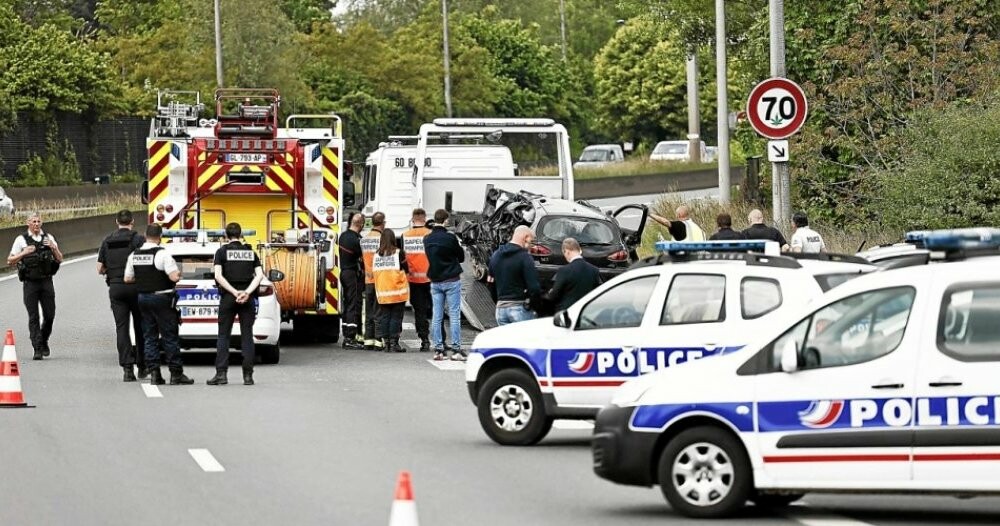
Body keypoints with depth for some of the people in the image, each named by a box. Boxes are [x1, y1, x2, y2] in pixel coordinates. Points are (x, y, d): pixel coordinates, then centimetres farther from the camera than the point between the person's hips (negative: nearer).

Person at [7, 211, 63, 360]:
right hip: (30, 283, -2)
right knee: (33, 317, -5)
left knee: (49, 315, 2)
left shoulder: (48, 238, 10)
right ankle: (37, 349, -5)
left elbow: (59, 259, 12)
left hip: (46, 282, 2)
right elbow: (10, 261, 1)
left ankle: (44, 341, 26)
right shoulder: (21, 240, 1)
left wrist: (53, 248, -7)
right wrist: (24, 253, -15)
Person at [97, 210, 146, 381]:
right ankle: (142, 366, 16)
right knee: (140, 326, 11)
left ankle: (127, 367, -10)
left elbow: (100, 269, 6)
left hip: (115, 287, 2)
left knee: (121, 327, 1)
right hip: (135, 287, -2)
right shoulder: (138, 239, -6)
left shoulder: (107, 241, 5)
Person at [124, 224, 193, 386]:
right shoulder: (162, 254, -15)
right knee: (170, 337, 0)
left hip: (143, 298, 6)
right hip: (161, 298, -6)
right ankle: (176, 374, 0)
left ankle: (154, 373, 6)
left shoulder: (134, 255, 4)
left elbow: (128, 278, 9)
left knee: (150, 337, 10)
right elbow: (174, 277, -21)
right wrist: (178, 273, 1)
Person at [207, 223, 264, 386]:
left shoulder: (222, 251, 1)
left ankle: (221, 374, -5)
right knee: (247, 336, 4)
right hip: (248, 299, 2)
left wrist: (234, 292, -14)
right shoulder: (251, 252, 9)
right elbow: (259, 275, -3)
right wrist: (247, 292, -12)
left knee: (223, 336, 3)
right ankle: (248, 375, -1)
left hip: (228, 298, -2)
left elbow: (218, 276, -11)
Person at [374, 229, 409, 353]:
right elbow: (405, 269, -2)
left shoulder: (377, 255, 2)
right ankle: (394, 343, -2)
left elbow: (374, 271, 9)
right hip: (397, 291, -4)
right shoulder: (398, 253, -8)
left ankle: (386, 343, 9)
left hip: (382, 292, 4)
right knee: (396, 317, 0)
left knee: (385, 316, 9)